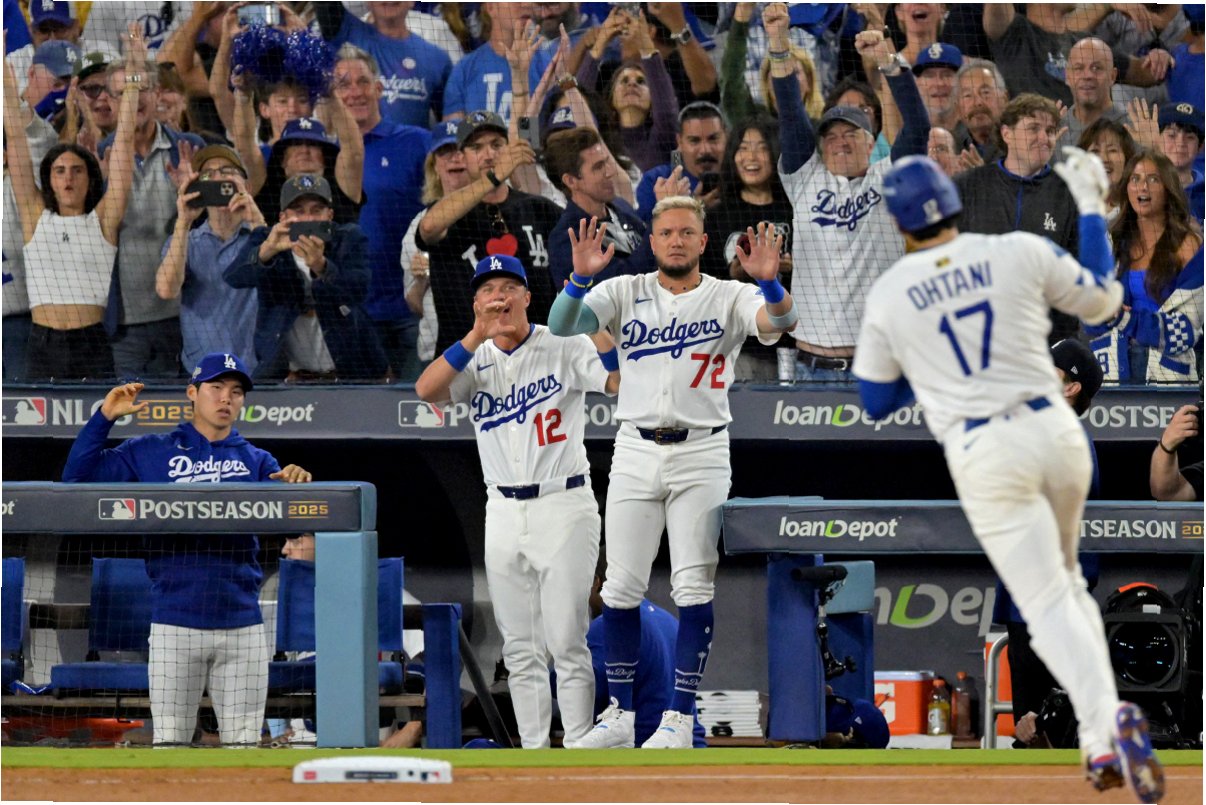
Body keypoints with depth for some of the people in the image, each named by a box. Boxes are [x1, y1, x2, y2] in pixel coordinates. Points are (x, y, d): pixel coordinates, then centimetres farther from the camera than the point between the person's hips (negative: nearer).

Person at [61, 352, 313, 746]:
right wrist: (105, 417, -6)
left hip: (242, 627, 2)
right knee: (169, 743, 0)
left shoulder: (257, 462, 12)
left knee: (244, 745, 3)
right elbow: (77, 476, 2)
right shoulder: (149, 452, 8)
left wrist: (297, 483, -24)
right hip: (175, 627, -1)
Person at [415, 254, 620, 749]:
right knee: (520, 649, 7)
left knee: (566, 643, -7)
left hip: (563, 506, -4)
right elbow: (426, 390, -12)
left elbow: (621, 382, -17)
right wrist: (479, 334, -18)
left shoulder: (563, 349, -3)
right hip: (504, 515, 4)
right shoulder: (476, 361, 7)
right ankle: (533, 752, 12)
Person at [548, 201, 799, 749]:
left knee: (694, 589, -5)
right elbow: (562, 327, -8)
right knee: (620, 587, 4)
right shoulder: (625, 293, 5)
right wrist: (581, 277, -27)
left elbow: (780, 322, -18)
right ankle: (620, 715, 13)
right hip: (635, 452, 2)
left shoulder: (729, 298, 1)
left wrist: (768, 281, -38)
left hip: (701, 454, -2)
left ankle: (679, 718, -1)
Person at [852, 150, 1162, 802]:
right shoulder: (1020, 253, 0)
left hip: (983, 456, -2)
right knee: (1065, 579, 23)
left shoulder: (887, 296, 0)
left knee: (1049, 602, -3)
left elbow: (875, 403, 10)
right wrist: (1092, 209, 26)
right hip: (1055, 431, 2)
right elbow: (1103, 300, 17)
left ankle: (1106, 724, -26)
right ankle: (1109, 734, 14)